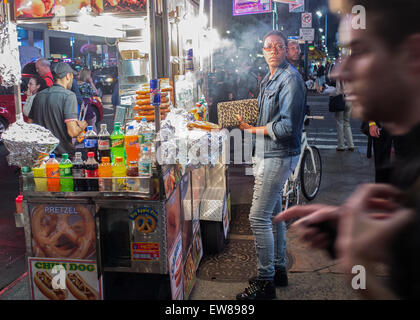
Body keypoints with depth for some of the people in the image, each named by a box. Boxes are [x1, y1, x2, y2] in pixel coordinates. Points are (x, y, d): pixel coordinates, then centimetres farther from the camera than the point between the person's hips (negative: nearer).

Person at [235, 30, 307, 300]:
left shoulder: (290, 79, -16)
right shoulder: (269, 79, 16)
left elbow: (287, 126, -22)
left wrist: (254, 130, -14)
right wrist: (249, 120, 8)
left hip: (279, 155, -10)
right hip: (268, 153, 10)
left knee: (259, 217, -9)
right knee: (273, 213, 17)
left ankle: (265, 282, 4)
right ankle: (279, 270, 31)